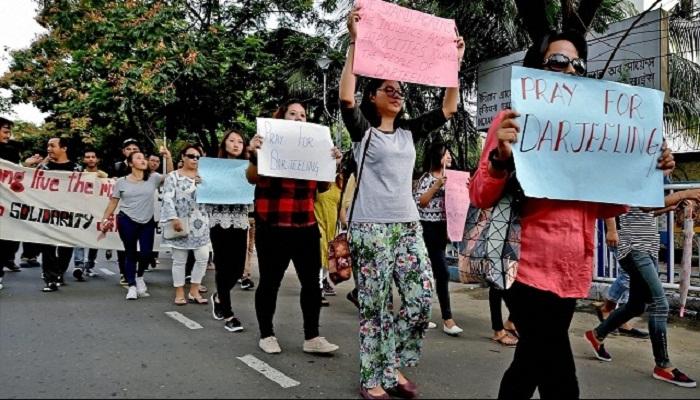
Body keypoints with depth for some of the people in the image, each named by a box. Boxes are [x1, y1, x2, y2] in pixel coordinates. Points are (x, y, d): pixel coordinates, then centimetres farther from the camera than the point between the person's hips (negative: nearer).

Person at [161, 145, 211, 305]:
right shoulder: (173, 176, 0)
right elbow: (168, 199, -9)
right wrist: (174, 218, -19)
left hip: (200, 223, 4)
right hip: (180, 222, -4)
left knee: (203, 257, 1)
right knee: (179, 260, 3)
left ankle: (194, 292, 14)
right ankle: (179, 293, 14)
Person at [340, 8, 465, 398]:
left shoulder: (409, 132, 15)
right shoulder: (363, 130, 1)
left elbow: (448, 109, 14)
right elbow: (346, 98, -17)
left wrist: (455, 62, 8)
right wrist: (355, 42, -21)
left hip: (409, 225, 5)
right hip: (371, 227, -5)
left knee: (422, 300, 1)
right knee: (375, 306, 0)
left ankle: (393, 367, 20)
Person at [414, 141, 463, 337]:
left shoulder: (449, 177, 16)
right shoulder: (427, 178, -7)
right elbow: (420, 202, -15)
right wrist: (437, 185, -21)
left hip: (443, 227, 8)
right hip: (429, 228, -8)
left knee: (431, 272, 11)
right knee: (443, 272, -13)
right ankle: (447, 319, -9)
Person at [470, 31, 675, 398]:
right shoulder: (515, 120, -2)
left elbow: (604, 207, 15)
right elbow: (480, 197, -8)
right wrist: (502, 159, -26)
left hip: (571, 272, 6)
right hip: (530, 268, -6)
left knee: (531, 364, 17)